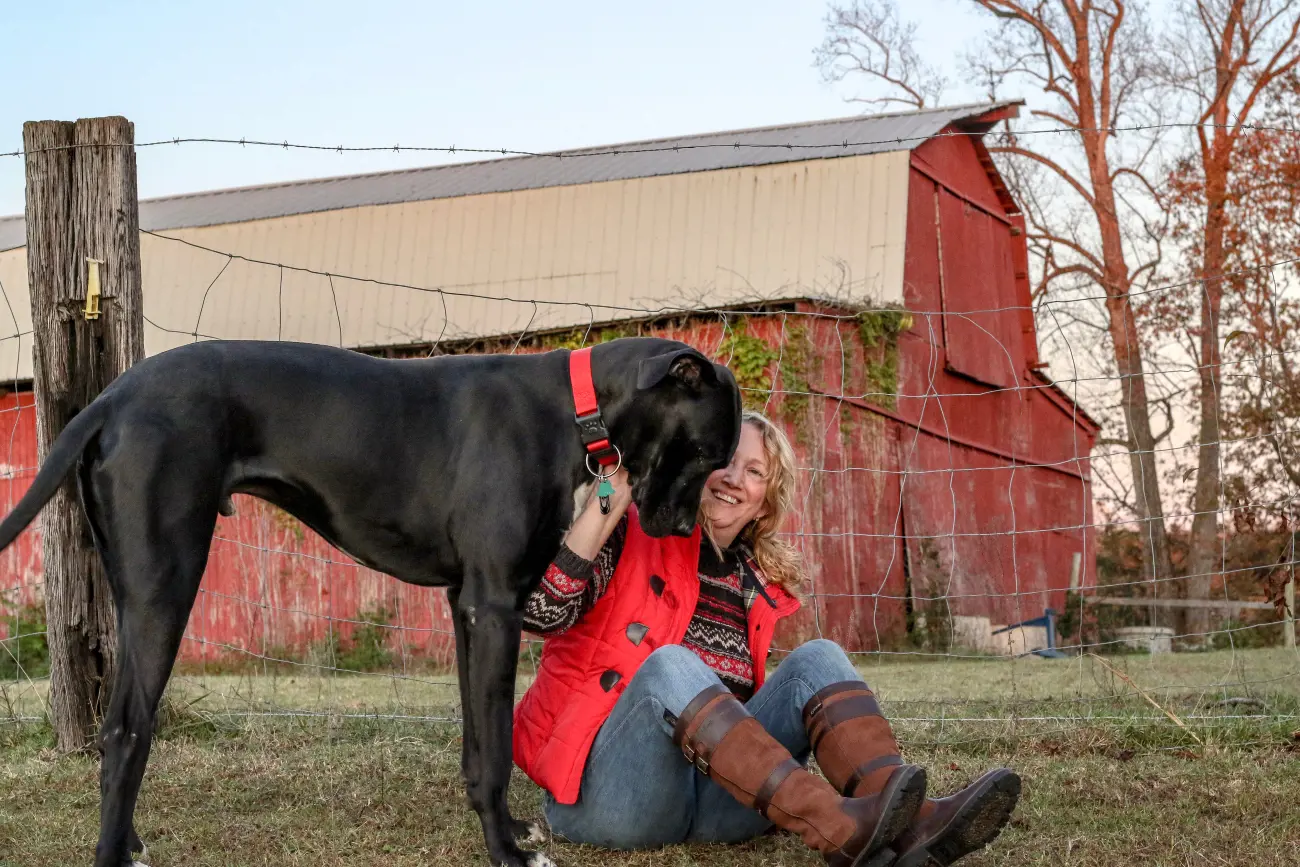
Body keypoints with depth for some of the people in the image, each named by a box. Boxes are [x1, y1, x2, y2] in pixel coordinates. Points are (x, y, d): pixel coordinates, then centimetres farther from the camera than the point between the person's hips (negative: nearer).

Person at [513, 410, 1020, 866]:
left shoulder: (760, 587, 17)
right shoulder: (634, 532, 2)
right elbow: (542, 614, -16)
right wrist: (609, 502, -20)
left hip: (711, 800, 5)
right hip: (605, 788, -4)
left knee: (817, 659, -11)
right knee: (669, 664, -31)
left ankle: (908, 824, -38)